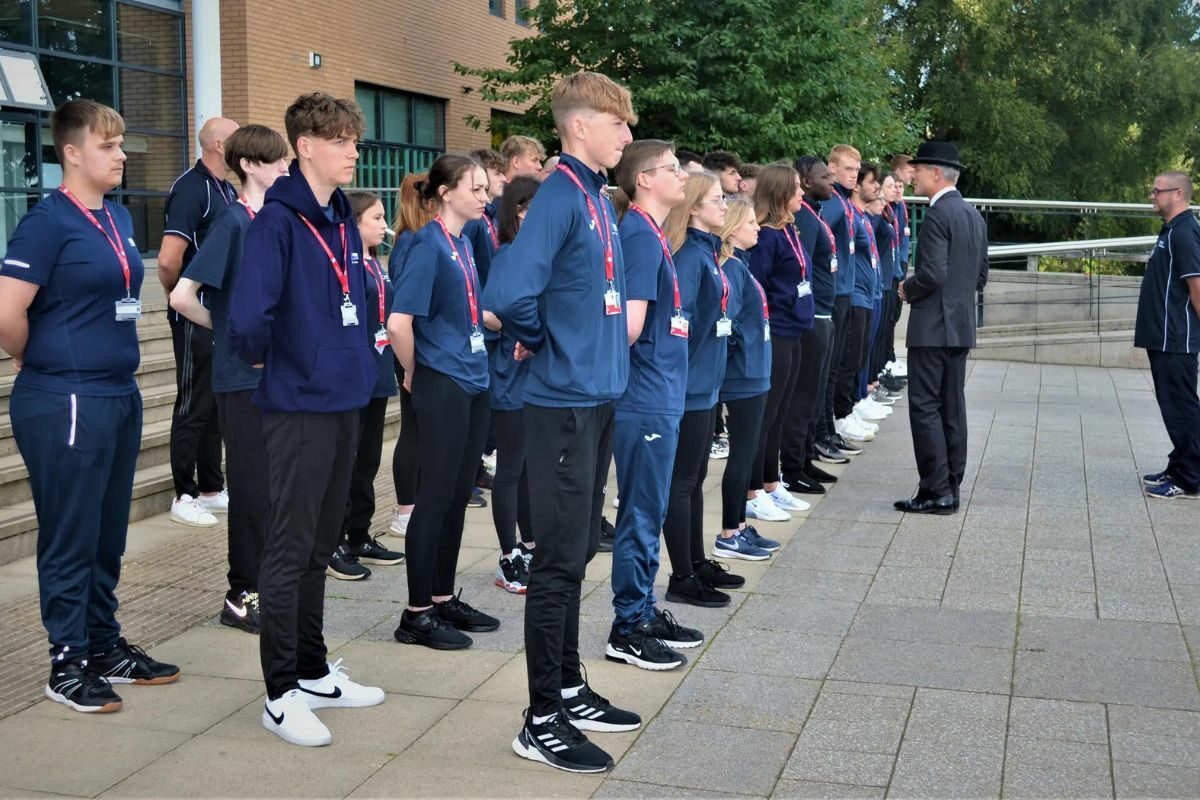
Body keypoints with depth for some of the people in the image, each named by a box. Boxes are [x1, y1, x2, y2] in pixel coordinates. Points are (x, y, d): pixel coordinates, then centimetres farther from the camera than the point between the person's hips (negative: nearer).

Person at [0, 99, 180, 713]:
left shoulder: (119, 219, 10)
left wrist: (110, 361, 14)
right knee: (71, 540, 3)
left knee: (108, 535, 16)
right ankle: (68, 664, 14)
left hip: (120, 396, 8)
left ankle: (106, 648, 28)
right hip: (65, 405, -7)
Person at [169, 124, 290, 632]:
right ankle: (242, 596, 11)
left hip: (279, 373, 7)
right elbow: (182, 296, -19)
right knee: (252, 486, 0)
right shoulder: (233, 223, -13)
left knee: (277, 482, 13)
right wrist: (233, 333, -8)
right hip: (244, 377, -7)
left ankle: (266, 580, 25)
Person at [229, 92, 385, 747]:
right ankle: (282, 693, 11)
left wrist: (356, 363, 13)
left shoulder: (343, 219, 10)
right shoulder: (278, 220, -15)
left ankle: (314, 672, 28)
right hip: (298, 407, -8)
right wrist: (267, 360, -8)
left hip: (344, 403, 8)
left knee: (320, 546, 16)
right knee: (290, 550, 0)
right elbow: (247, 318, -26)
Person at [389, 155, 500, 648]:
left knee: (458, 497, 13)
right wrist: (414, 374, -8)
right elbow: (399, 322, -21)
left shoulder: (465, 243, 11)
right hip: (442, 385, -8)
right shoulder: (429, 244, -14)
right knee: (435, 499, -3)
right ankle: (417, 615, 6)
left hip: (473, 382, 8)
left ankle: (443, 600, 24)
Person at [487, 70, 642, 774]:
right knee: (560, 560, -2)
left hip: (598, 397, 9)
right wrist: (542, 342, -11)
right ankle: (542, 721, 8)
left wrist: (597, 344, 12)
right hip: (565, 402, -9)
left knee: (577, 554, 16)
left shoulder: (598, 199, 12)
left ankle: (570, 690, 28)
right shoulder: (560, 197, -16)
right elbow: (511, 294, -29)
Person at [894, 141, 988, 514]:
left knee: (925, 406, -5)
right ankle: (950, 489, 16)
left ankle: (936, 492, -6)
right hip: (961, 325, 9)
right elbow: (981, 276, 17)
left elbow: (932, 273, -23)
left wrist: (907, 289, -5)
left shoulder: (938, 214, -15)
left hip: (932, 326, -9)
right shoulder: (974, 215, 14)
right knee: (952, 407, 11)